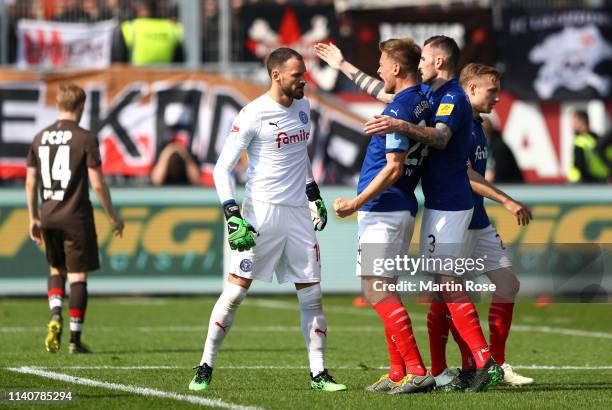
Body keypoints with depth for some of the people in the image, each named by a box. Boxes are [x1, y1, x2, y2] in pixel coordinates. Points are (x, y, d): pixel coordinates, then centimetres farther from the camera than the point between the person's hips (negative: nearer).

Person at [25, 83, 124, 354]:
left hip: (48, 217, 4)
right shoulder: (86, 139, -9)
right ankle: (75, 339, 2)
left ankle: (55, 315, -4)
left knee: (56, 270, 22)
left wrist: (34, 218, 18)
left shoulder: (40, 138, 6)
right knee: (78, 276, 3)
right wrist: (113, 217, 0)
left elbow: (30, 182, 8)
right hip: (76, 217, -4)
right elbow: (97, 184, -11)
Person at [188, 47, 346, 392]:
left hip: (299, 213, 6)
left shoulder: (303, 107, 10)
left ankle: (319, 373, 10)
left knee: (312, 295, 4)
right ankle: (205, 369, 0)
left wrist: (314, 195, 23)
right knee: (236, 289, -7)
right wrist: (233, 216, -19)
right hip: (262, 212, -6)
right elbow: (222, 168, -10)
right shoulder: (253, 115, -10)